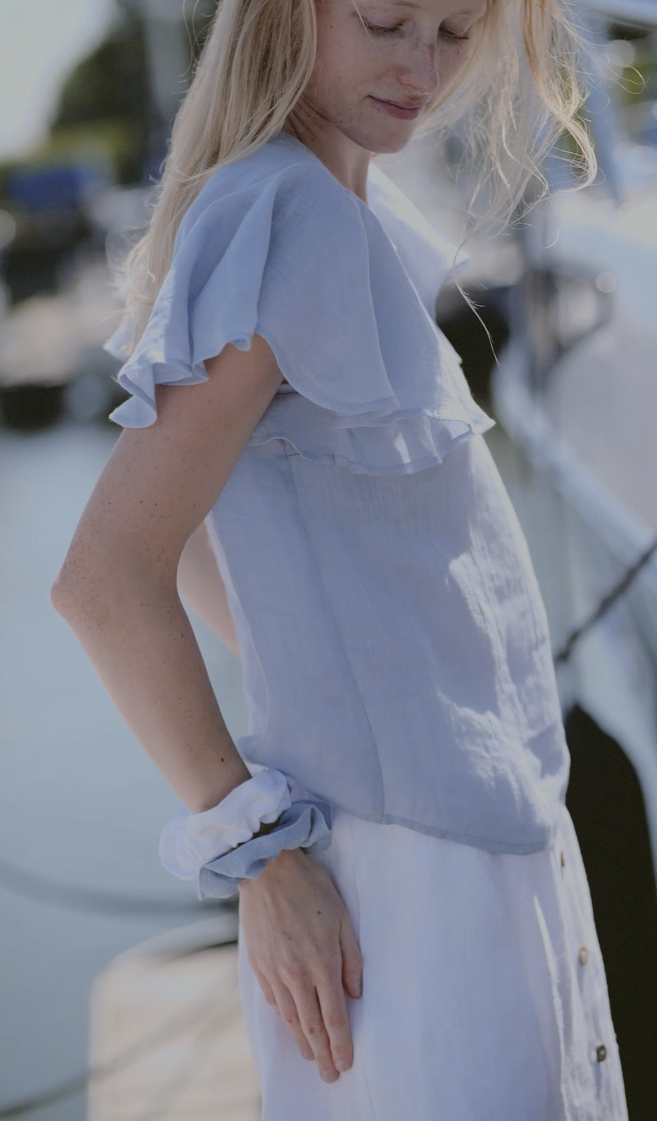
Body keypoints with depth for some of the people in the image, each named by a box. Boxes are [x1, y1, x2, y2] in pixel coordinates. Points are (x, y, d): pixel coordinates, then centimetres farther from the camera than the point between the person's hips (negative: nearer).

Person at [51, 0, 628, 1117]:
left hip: (490, 838, 9)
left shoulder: (355, 213, 9)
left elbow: (181, 535, 19)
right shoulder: (283, 218, -18)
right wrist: (262, 852, -17)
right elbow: (106, 577, -22)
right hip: (404, 868, -9)